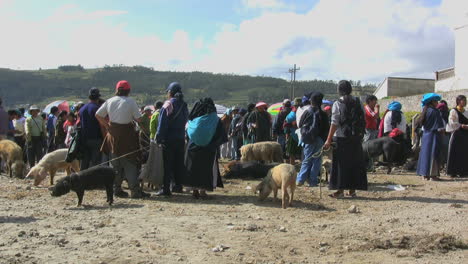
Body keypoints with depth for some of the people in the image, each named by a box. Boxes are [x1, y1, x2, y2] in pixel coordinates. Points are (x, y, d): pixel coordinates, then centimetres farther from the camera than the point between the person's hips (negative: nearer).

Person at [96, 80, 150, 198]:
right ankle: (135, 190, -4)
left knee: (115, 163, 14)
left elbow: (98, 115, 8)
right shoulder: (131, 101, -9)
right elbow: (138, 119, -9)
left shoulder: (109, 101, 5)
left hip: (113, 134, 4)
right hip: (127, 134, -4)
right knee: (130, 163, -1)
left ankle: (117, 189, 17)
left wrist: (107, 125, 11)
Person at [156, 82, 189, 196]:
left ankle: (166, 189, -5)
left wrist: (159, 138, -11)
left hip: (169, 139, -6)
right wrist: (183, 136, 13)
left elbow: (162, 123, -13)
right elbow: (186, 121, 11)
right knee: (179, 163, 14)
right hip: (181, 139, 6)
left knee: (167, 165, -4)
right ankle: (178, 186, 21)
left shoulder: (168, 104, -10)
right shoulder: (184, 105, 11)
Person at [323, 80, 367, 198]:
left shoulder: (337, 104, -8)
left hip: (342, 138, -4)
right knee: (355, 163, 11)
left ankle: (340, 190, 4)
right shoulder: (358, 102, 5)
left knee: (341, 163, 3)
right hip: (356, 137, 4)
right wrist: (360, 135, 15)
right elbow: (363, 120, 5)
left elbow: (334, 124, -13)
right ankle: (352, 190, 16)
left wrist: (328, 140, -11)